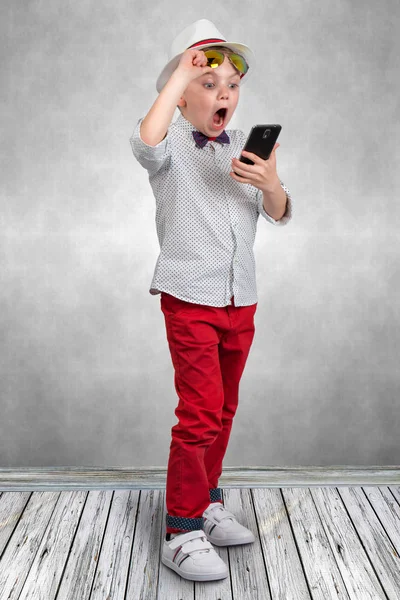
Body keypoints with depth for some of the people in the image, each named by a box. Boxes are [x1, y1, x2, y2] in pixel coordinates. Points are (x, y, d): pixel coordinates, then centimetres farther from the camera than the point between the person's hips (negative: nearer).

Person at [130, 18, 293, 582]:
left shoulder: (246, 149, 10)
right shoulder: (172, 144, -4)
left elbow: (280, 215, 4)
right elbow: (145, 142, -29)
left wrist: (271, 184, -18)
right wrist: (180, 74, -21)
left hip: (240, 299, 6)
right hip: (189, 297, -5)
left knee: (224, 410, 14)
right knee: (201, 412, -10)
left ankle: (207, 501, 31)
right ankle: (182, 532, 2)